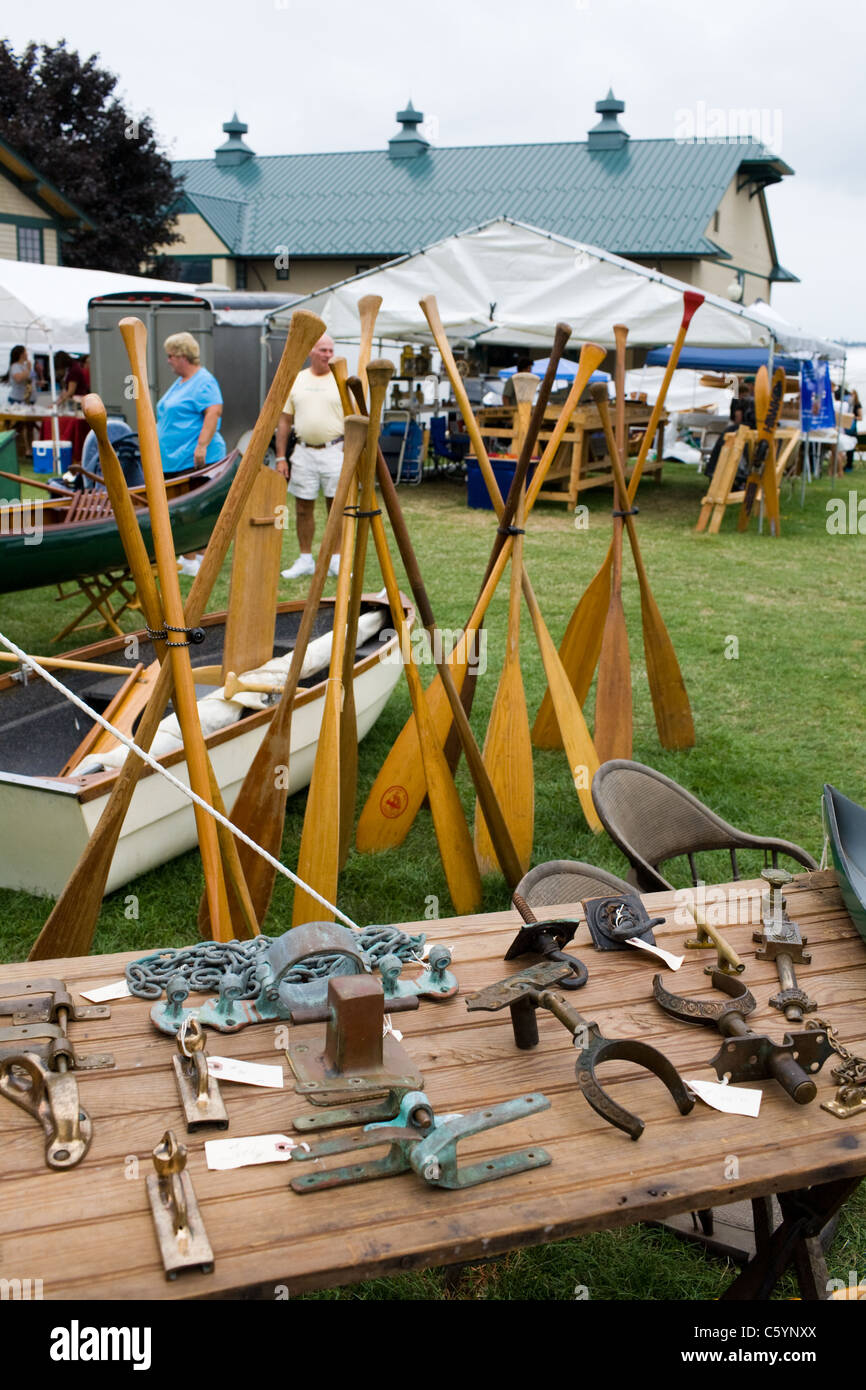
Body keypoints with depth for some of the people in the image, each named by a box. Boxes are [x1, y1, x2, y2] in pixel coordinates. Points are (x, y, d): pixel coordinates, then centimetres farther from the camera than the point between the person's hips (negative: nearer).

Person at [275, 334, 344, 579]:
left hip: (334, 451, -2)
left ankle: (336, 560, 11)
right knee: (303, 507, 6)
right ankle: (305, 559, 17)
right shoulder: (295, 381, 8)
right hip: (303, 451, 2)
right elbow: (284, 421, 10)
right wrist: (281, 457, 5)